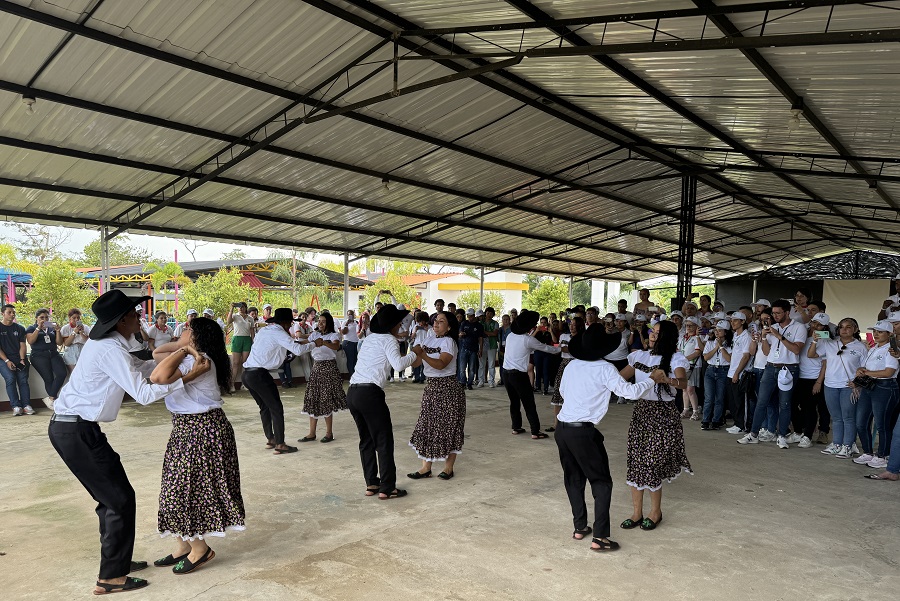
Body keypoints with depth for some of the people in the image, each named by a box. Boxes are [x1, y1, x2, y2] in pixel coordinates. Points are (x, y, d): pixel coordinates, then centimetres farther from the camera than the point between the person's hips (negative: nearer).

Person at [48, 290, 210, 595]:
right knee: (120, 499, -2)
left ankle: (117, 560, 31)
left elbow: (140, 368, 20)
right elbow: (143, 393, -24)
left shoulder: (106, 342, 9)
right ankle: (111, 577, 6)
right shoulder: (111, 350, -20)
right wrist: (188, 377, -23)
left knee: (111, 497, 18)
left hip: (69, 426, 10)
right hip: (76, 431, -10)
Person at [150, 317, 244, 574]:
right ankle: (183, 546, 28)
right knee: (178, 488, 16)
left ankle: (200, 548, 17)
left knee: (189, 489, 0)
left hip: (203, 430, -10)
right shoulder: (191, 358, 10)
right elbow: (156, 354, 20)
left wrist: (182, 350, -21)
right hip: (186, 428, 10)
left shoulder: (198, 360, -22)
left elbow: (158, 377, -33)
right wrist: (181, 347, 7)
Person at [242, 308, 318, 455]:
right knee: (276, 409, 0)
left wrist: (292, 342, 23)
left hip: (246, 374, 9)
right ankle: (280, 445, 1)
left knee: (264, 407, 21)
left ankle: (270, 439, 28)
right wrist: (314, 344, -2)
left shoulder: (264, 330, 17)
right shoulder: (278, 333, -8)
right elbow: (298, 350, -16)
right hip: (259, 375, -9)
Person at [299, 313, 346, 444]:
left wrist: (323, 342, -44)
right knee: (313, 399, 4)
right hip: (316, 367, 6)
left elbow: (336, 346, -27)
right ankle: (312, 433, 10)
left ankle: (329, 432, 7)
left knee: (326, 399, -4)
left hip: (329, 368, -6)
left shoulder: (334, 335, -6)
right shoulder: (315, 335, 13)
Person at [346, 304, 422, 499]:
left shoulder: (370, 338, 19)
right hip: (370, 394, -8)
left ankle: (371, 484, 23)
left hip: (352, 393, 8)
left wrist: (409, 361, 31)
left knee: (366, 440, 17)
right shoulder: (389, 340, -3)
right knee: (384, 441, 2)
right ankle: (387, 489, 6)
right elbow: (398, 364, -19)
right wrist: (414, 355, -3)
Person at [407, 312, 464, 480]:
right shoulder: (429, 338, 8)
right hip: (431, 386, 7)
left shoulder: (448, 342, -12)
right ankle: (426, 467, 12)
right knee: (427, 425, 6)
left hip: (447, 387, -7)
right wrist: (414, 352, -13)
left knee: (448, 426, 1)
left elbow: (441, 365, -27)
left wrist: (422, 353, -34)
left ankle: (449, 467, 13)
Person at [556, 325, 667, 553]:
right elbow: (630, 391, -11)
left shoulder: (572, 365, 7)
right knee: (601, 482, 7)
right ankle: (599, 536, 4)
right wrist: (653, 379, 4)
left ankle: (580, 527, 27)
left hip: (562, 428, 6)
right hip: (583, 431, -6)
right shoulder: (605, 369, -9)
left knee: (574, 478, 19)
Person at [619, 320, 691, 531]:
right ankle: (637, 512, 16)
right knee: (635, 461, 4)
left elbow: (683, 383, -25)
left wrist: (666, 379, -45)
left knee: (652, 462, -1)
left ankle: (656, 512, 20)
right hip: (640, 410, 5)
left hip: (663, 413, -5)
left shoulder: (675, 359, -7)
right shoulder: (640, 356, 9)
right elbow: (620, 377, 12)